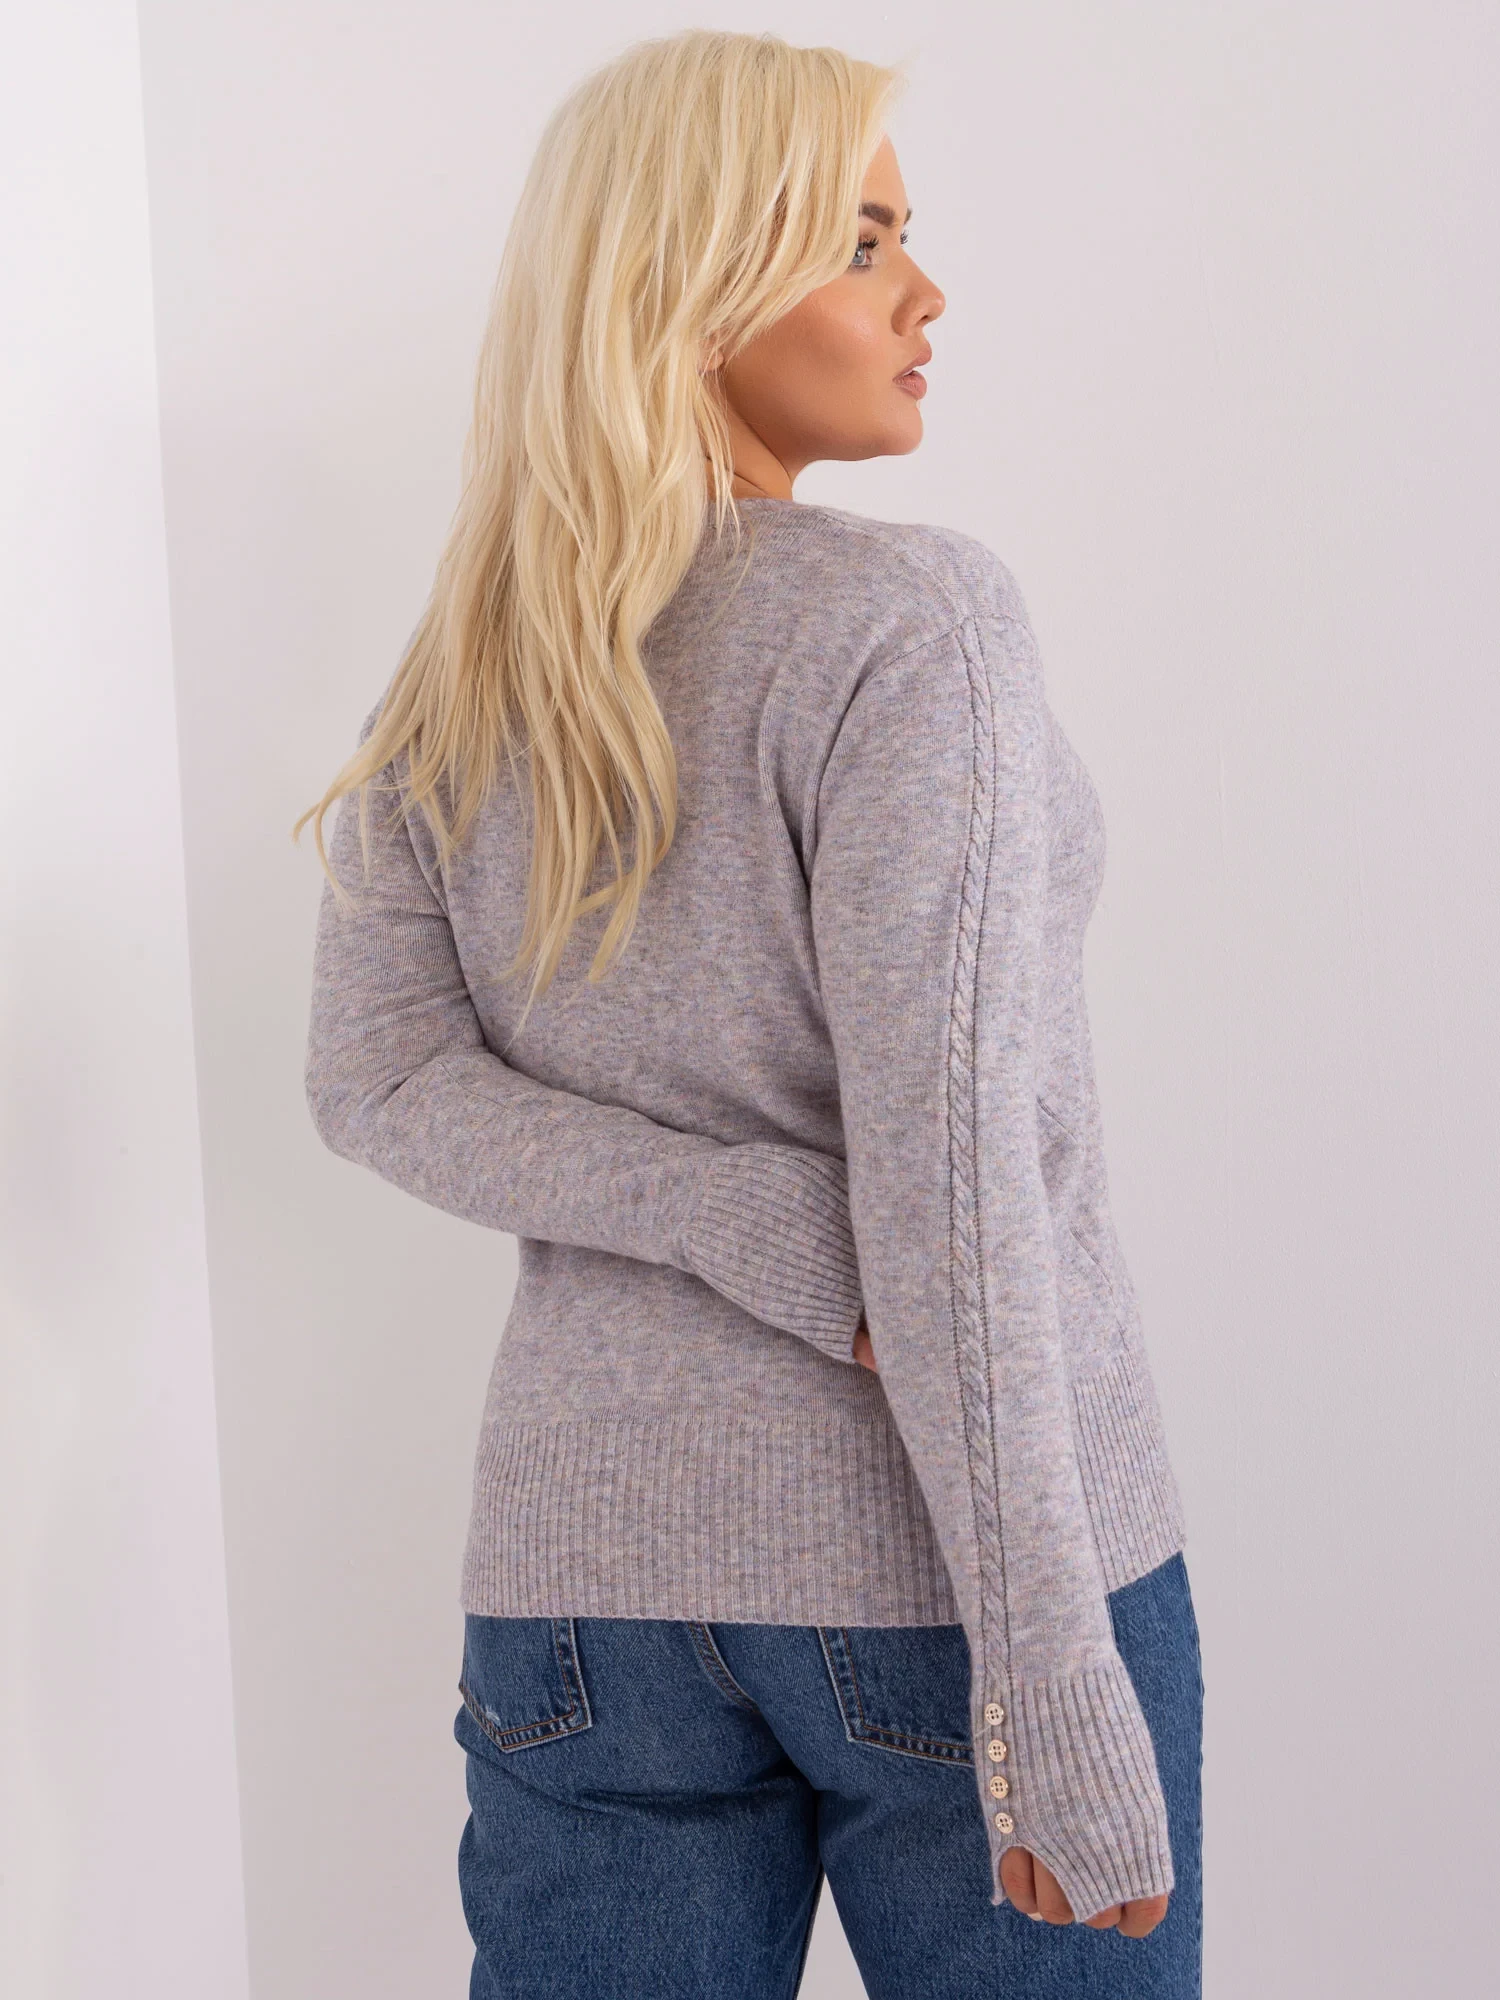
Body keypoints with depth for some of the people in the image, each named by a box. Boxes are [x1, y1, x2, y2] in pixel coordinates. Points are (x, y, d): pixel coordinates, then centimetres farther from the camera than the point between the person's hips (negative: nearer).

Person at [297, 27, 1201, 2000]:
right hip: (952, 1563, -5)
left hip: (592, 1574, 5)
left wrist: (762, 1233, -12)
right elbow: (943, 1165, -20)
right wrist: (1062, 1695, -18)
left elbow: (374, 1080, -4)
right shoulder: (906, 622, -13)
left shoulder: (453, 684, 5)